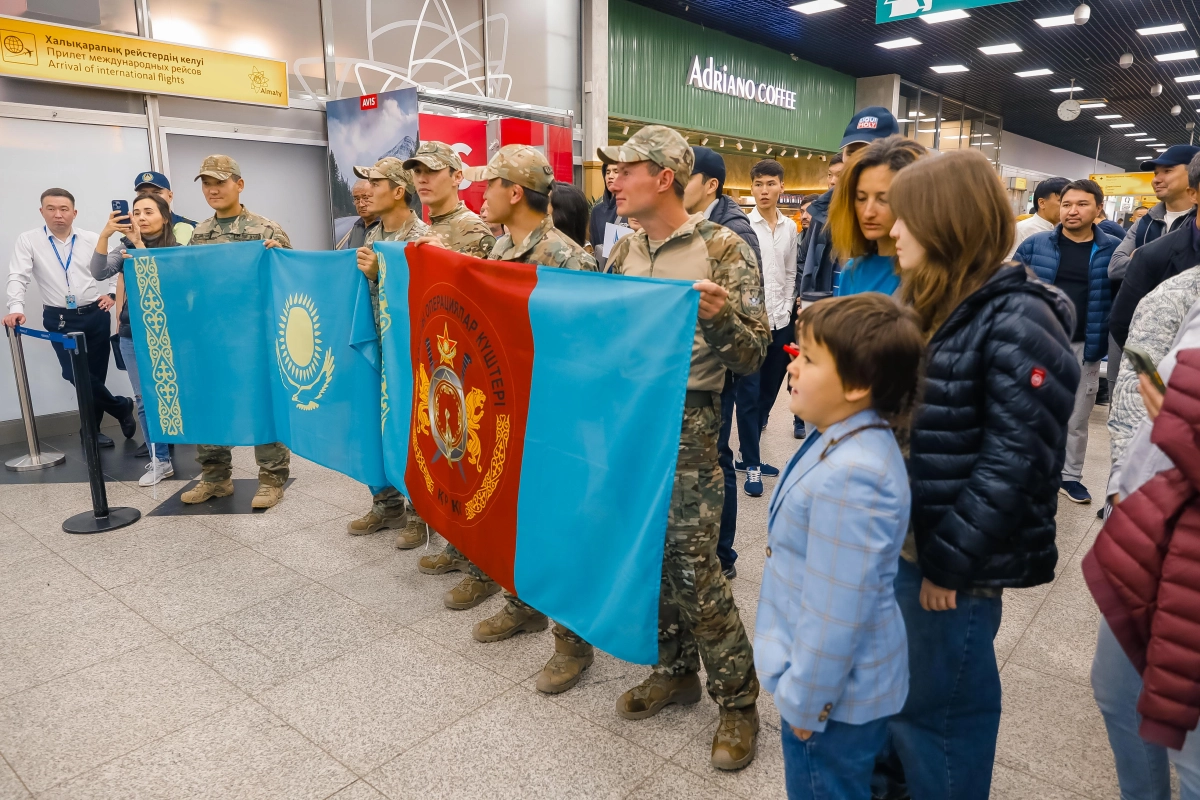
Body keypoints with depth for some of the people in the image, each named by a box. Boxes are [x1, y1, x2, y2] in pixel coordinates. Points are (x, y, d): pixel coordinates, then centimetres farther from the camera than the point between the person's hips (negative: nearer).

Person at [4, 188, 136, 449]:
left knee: (95, 374, 6)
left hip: (95, 316, 1)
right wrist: (16, 308, -22)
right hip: (59, 319, -1)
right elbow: (18, 277, -8)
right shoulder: (28, 241, 0)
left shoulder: (93, 240, 4)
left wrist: (112, 293, 1)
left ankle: (91, 430, 21)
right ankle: (121, 407, 11)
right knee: (76, 375, -11)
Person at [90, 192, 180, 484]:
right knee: (145, 400, 6)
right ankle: (159, 460, 14)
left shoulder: (175, 250, -5)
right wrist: (104, 235, -20)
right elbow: (98, 273, -9)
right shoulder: (125, 248, 6)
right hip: (132, 334, 4)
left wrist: (139, 244, -24)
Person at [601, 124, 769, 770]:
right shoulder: (623, 252, 9)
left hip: (686, 426, -6)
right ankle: (674, 671, 33)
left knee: (693, 566, -3)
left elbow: (753, 355, -10)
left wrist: (720, 316, -29)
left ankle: (738, 698, 18)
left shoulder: (724, 249, -8)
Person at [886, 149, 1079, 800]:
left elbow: (1013, 461, -20)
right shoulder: (927, 300, 9)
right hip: (900, 536, 8)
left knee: (934, 708, 10)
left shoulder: (1016, 320, -17)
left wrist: (948, 561, -17)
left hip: (951, 555, -8)